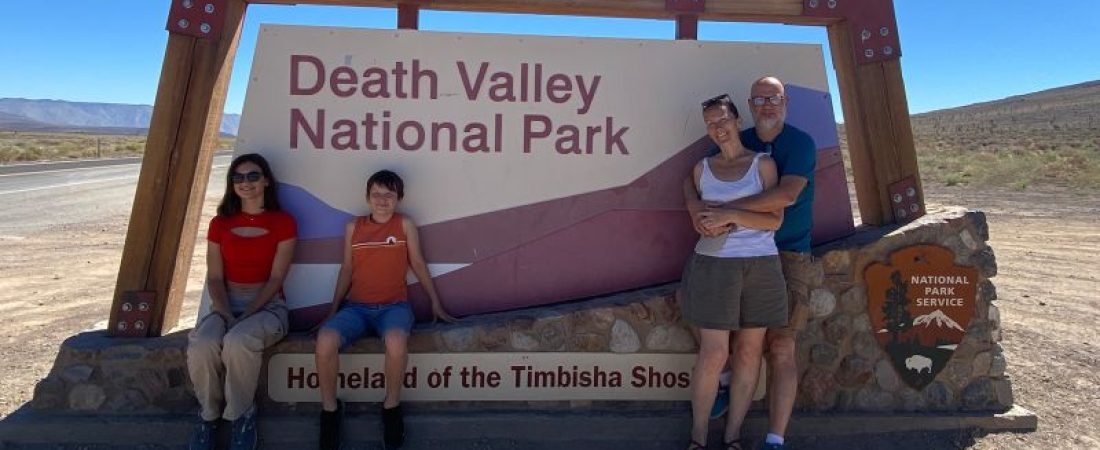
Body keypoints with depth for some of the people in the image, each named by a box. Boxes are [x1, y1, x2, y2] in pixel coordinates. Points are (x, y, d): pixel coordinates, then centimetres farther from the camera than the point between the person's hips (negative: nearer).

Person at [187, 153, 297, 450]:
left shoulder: (283, 222, 1)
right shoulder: (220, 224, 11)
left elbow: (276, 278, -6)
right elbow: (214, 278, 4)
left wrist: (246, 315, -17)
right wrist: (226, 315, -14)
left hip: (267, 305, -3)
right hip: (226, 304, 3)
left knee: (239, 341, -37)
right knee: (201, 345, -32)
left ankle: (241, 415, -11)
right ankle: (210, 414, -4)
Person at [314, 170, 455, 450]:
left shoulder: (405, 225, 5)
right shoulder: (353, 228, 10)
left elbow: (417, 264, 11)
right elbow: (347, 270, 16)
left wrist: (435, 303, 12)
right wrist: (333, 309, 15)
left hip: (394, 305, -2)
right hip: (356, 306, 2)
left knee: (396, 340, -38)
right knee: (325, 339, -30)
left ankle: (392, 406, -10)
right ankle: (330, 408, -5)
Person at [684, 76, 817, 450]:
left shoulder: (801, 143, -9)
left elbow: (787, 195, -25)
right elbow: (692, 179, 4)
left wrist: (727, 208, -29)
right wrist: (694, 204, -20)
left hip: (788, 255, -5)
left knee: (781, 348, -7)